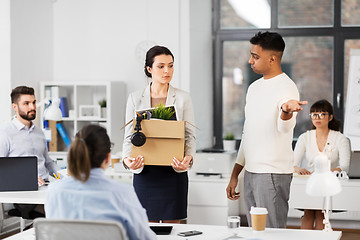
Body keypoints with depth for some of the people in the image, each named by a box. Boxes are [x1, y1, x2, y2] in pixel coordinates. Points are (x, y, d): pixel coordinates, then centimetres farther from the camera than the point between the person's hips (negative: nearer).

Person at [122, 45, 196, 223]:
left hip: (173, 171, -1)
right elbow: (129, 136, 6)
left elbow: (190, 135, 2)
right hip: (144, 172, 1)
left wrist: (188, 158, -18)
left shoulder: (183, 98, 4)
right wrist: (127, 158, -14)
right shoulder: (135, 99, 7)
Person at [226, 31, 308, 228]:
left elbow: (285, 127, -29)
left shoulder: (286, 87, -10)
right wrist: (235, 175, 20)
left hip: (273, 174, -8)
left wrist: (286, 111, -53)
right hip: (250, 173, 8)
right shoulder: (254, 87, 15)